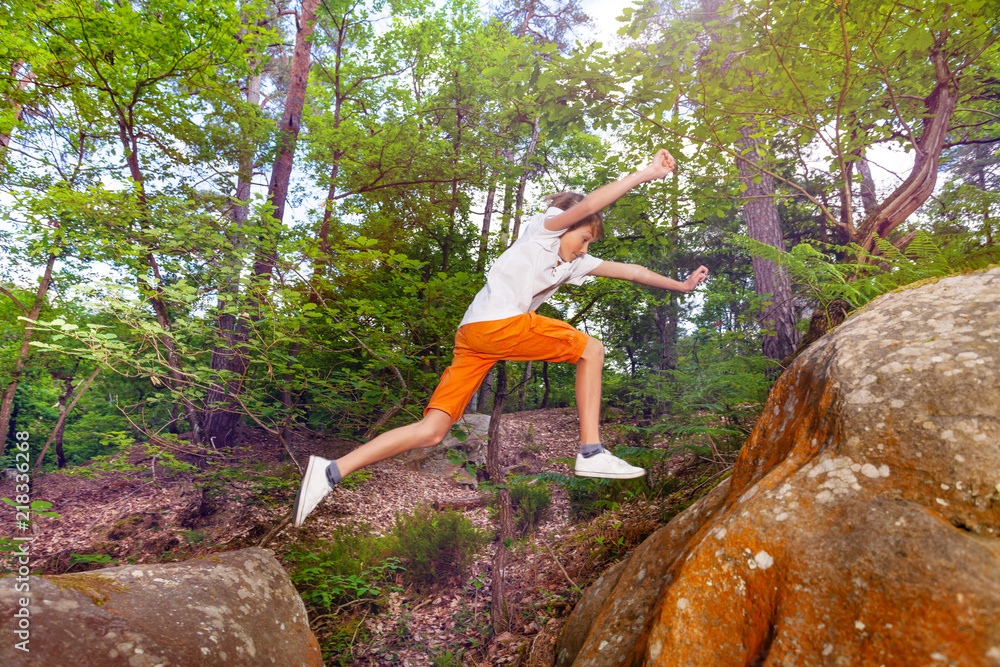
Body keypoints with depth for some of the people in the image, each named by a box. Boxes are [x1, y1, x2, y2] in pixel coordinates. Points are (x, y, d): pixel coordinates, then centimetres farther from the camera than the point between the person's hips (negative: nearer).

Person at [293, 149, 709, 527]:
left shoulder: (573, 264, 31)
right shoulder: (544, 228, 10)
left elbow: (626, 271, 35)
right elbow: (587, 204, -10)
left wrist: (680, 285, 42)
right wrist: (646, 174, -7)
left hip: (471, 338, 9)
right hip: (498, 321, -8)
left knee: (432, 432, 0)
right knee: (591, 349, 3)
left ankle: (332, 471, -5)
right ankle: (591, 452, -1)